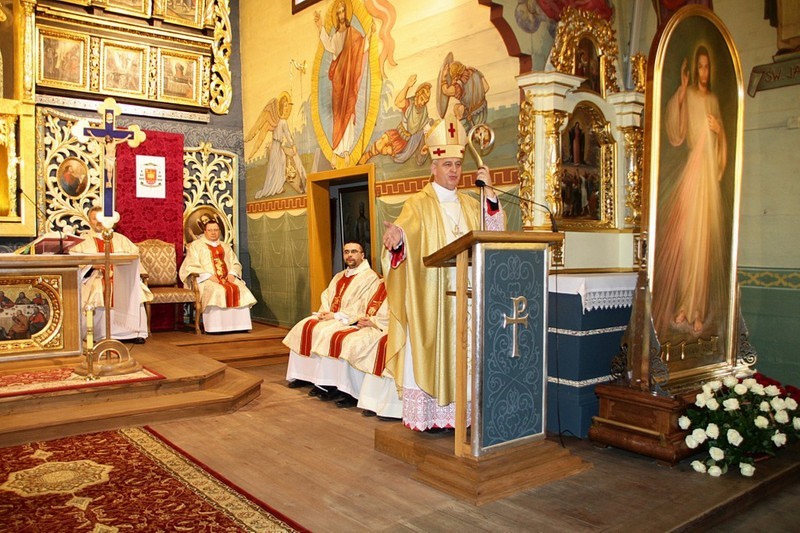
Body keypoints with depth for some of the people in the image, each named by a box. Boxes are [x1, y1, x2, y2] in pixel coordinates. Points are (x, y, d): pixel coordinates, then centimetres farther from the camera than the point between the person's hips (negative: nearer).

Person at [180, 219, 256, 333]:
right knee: (217, 292, -36)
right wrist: (209, 276, -15)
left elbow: (235, 263, 21)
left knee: (241, 290, -25)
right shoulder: (196, 245, 11)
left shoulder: (225, 246, 26)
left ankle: (239, 324, -27)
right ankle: (215, 327, -35)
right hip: (205, 280, -4)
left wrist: (232, 273, -3)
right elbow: (191, 266, -1)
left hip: (227, 278, 4)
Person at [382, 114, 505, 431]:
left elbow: (495, 233, 6)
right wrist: (396, 235, -43)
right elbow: (405, 230, -18)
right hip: (429, 295, -5)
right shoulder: (419, 203, -1)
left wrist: (489, 192, -2)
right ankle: (424, 416, 4)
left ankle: (454, 413, 16)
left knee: (459, 352, 7)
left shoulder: (471, 204, 16)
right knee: (427, 350, -4)